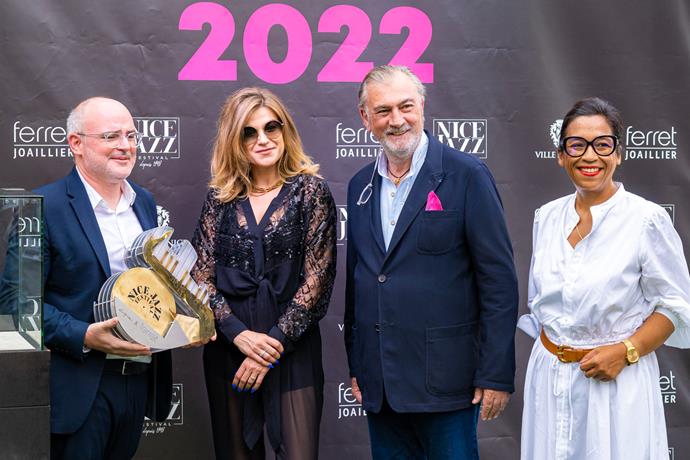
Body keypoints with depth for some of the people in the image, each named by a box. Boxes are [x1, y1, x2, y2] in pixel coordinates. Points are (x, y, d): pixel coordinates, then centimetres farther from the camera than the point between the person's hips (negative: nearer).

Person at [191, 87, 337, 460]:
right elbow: (201, 276, 2)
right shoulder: (220, 197, 6)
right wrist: (239, 334, -12)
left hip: (292, 348, -2)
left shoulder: (311, 191, -1)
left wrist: (274, 344, -12)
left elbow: (317, 278, -6)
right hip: (228, 346, 3)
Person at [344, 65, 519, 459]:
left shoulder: (467, 175, -8)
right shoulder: (361, 185, 10)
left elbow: (499, 281, -10)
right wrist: (356, 367, 13)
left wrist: (496, 375, -12)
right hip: (379, 381, 5)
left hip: (444, 380, -5)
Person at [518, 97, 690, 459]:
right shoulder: (546, 216, 3)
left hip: (617, 380, -4)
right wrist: (548, 349, 15)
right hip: (549, 376, 5)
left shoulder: (647, 219, -12)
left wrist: (626, 351, -18)